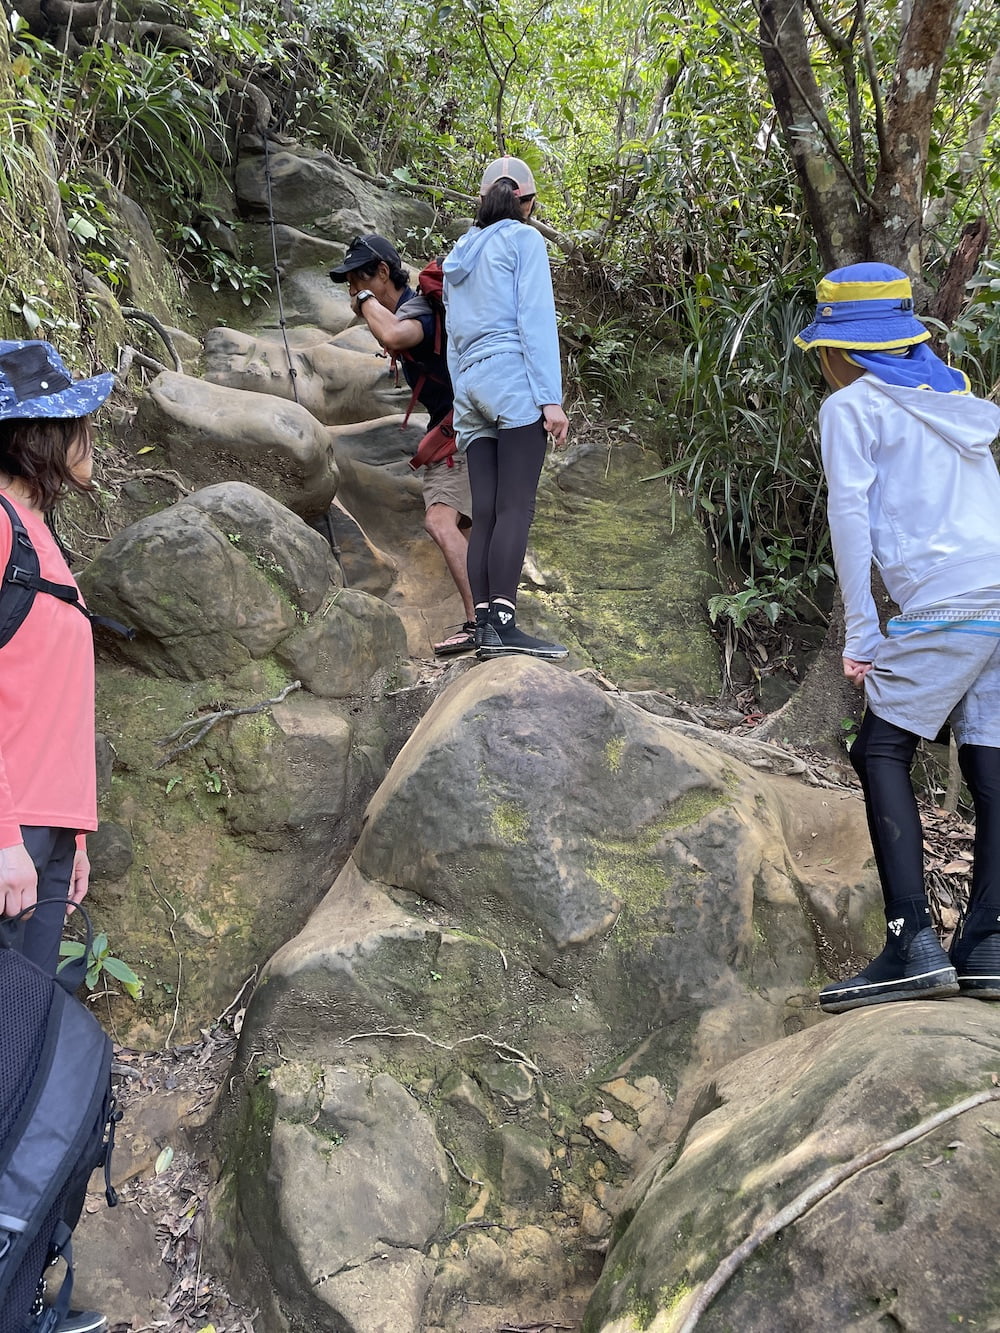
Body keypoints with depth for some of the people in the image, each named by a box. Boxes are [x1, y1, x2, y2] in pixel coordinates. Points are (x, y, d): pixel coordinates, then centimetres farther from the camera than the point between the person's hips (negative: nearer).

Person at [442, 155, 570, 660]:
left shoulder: (460, 254, 26)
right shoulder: (523, 239, 5)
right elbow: (536, 320, -6)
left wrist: (460, 409, 22)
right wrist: (551, 397, -11)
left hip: (469, 387, 7)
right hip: (514, 382, -7)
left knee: (485, 514, 0)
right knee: (515, 508, -15)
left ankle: (484, 625, -8)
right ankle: (503, 622, -24)